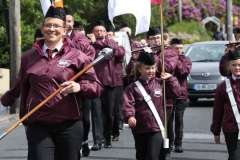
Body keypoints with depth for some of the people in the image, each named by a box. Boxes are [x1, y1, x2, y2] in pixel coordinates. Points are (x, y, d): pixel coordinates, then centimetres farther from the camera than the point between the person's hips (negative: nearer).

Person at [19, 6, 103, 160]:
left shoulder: (76, 56, 1)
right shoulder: (28, 57, 8)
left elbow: (97, 87, -3)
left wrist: (79, 87, -22)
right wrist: (25, 119, 20)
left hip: (69, 126, -1)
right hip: (38, 126, 1)